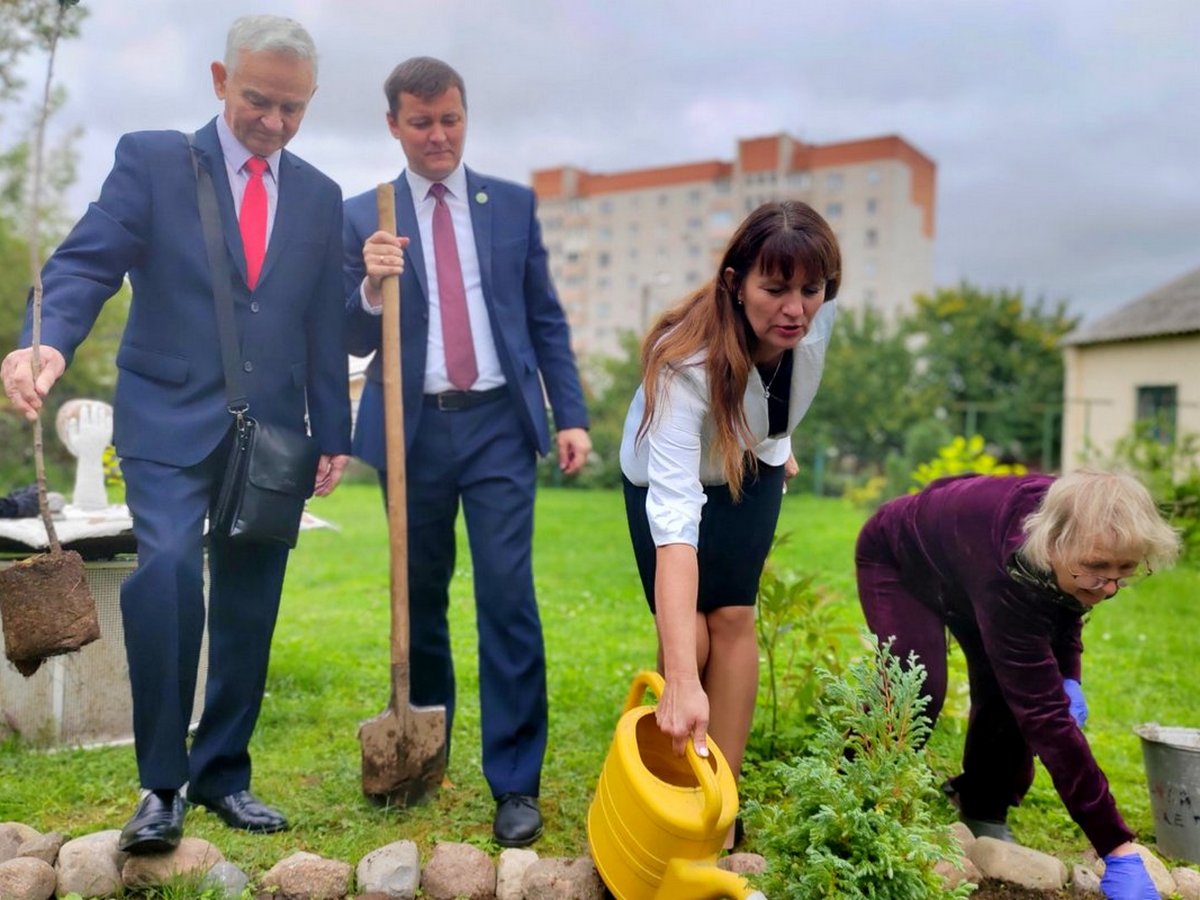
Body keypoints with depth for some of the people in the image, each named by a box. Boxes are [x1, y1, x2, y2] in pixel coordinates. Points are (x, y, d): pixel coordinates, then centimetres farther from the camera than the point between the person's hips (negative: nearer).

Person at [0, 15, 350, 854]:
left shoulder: (320, 196, 12)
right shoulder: (151, 159, 2)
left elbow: (325, 325, 12)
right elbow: (87, 262, -9)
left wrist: (333, 433, 8)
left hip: (272, 432, 3)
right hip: (172, 420, -3)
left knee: (247, 611, 6)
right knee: (168, 570, -22)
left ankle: (222, 774, 23)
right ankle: (162, 783, -5)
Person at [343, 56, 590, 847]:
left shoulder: (513, 204, 7)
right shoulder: (364, 216, 4)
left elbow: (546, 318, 8)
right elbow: (355, 342, 1)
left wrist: (571, 415, 0)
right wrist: (372, 286, -19)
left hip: (498, 425, 0)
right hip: (414, 428, 1)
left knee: (508, 596, -6)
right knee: (419, 599, 13)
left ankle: (516, 783, 4)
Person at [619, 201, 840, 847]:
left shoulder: (818, 314, -26)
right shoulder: (687, 362, -42)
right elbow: (674, 516, -50)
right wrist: (682, 682, -56)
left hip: (752, 469, 4)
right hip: (666, 476, -3)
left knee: (732, 615, -11)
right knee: (689, 634, -13)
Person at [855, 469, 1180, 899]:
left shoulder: (1065, 537, -28)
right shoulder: (1008, 571, -46)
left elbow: (1064, 606, 0)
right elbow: (1044, 714, -46)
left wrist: (1068, 677, -16)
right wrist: (1118, 850, -46)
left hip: (962, 560, 6)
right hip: (899, 559, -6)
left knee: (1011, 689, -9)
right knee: (918, 686, -21)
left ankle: (983, 811, 12)